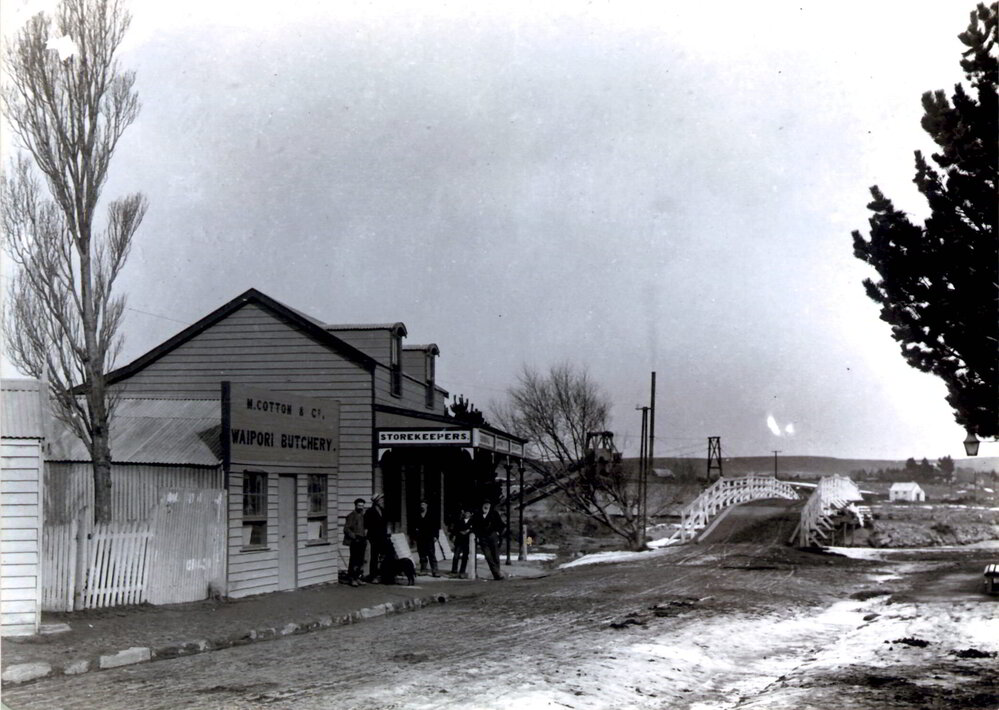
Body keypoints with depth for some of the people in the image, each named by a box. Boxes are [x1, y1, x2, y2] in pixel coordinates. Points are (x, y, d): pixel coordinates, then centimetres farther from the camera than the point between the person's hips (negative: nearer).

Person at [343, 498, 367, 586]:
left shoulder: (363, 515, 14)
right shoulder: (352, 516, -7)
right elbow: (346, 529, -11)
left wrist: (366, 541, 15)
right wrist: (354, 536, -19)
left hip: (362, 541, 7)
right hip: (354, 542, -7)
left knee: (360, 561, 7)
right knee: (354, 560, -4)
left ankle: (358, 577, 15)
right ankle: (352, 579, 0)